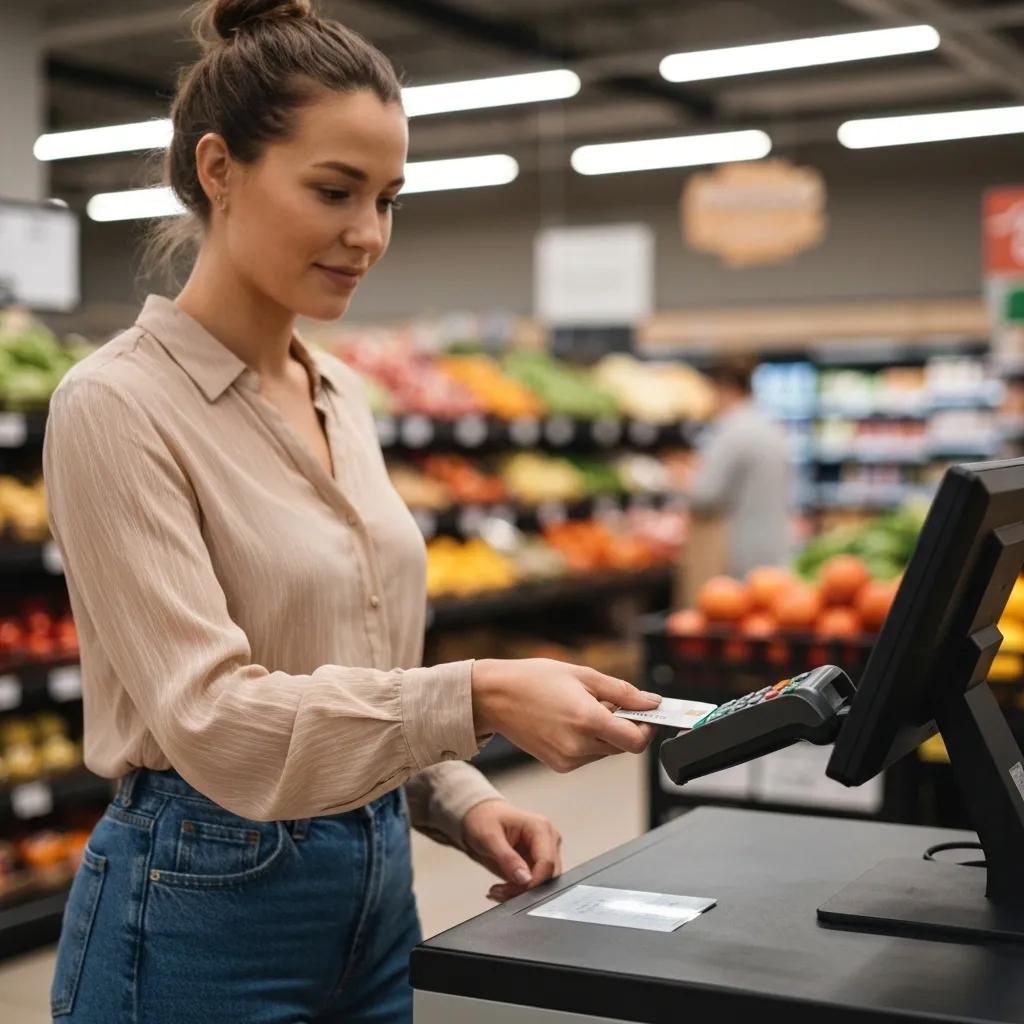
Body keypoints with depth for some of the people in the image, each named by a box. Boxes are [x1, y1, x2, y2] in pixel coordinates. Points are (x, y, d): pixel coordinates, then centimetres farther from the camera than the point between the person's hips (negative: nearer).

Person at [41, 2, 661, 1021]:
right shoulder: (117, 405, -16)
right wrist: (481, 697, -33)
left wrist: (460, 801, 1)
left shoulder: (343, 397, 7)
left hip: (375, 894, 7)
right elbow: (211, 716, -23)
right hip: (209, 907, -7)